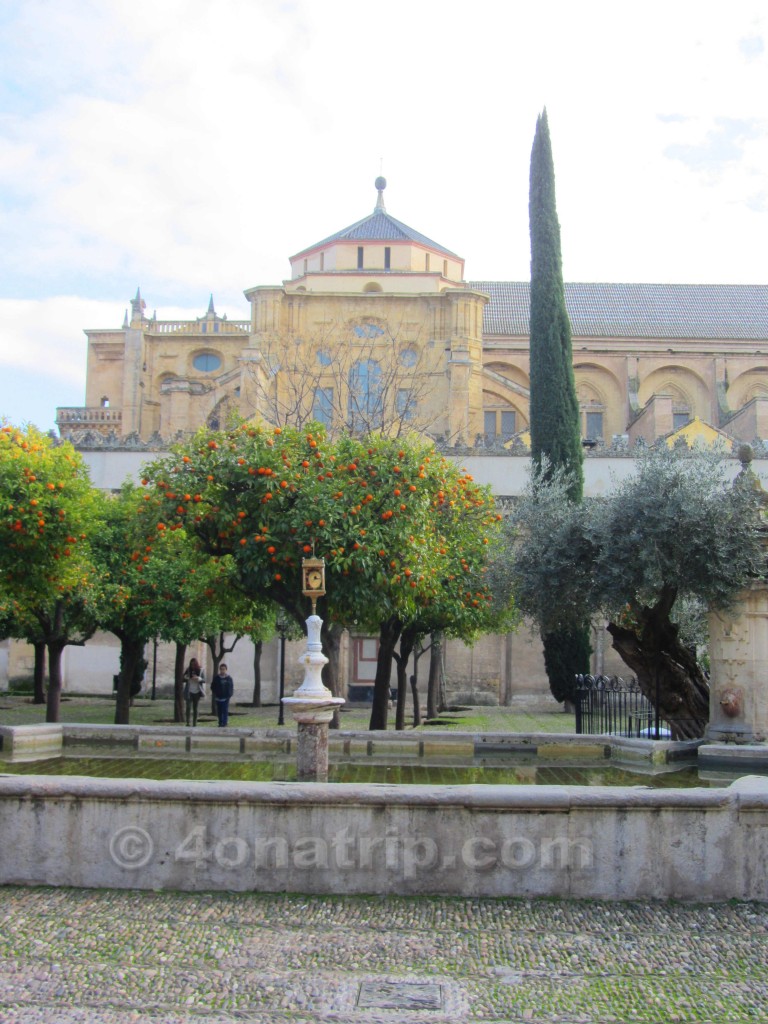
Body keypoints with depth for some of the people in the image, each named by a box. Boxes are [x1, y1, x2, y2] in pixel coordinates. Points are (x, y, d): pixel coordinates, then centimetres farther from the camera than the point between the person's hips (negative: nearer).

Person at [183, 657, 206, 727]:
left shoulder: (201, 671, 1)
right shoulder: (188, 670, 3)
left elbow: (204, 680, -2)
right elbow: (183, 680, 9)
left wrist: (198, 678, -21)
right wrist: (185, 678, -14)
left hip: (197, 692, 0)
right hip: (189, 692, 0)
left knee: (195, 708, 6)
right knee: (188, 707, -15)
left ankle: (194, 723, 11)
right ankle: (188, 722, -14)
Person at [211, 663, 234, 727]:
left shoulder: (229, 678, 1)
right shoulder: (216, 678, 3)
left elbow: (231, 687, 6)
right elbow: (212, 687, 9)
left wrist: (230, 694, -3)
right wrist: (215, 694, 0)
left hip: (226, 697, -2)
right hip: (218, 697, 2)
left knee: (225, 710, -6)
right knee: (219, 711, 7)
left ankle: (224, 723, -5)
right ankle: (220, 723, 16)